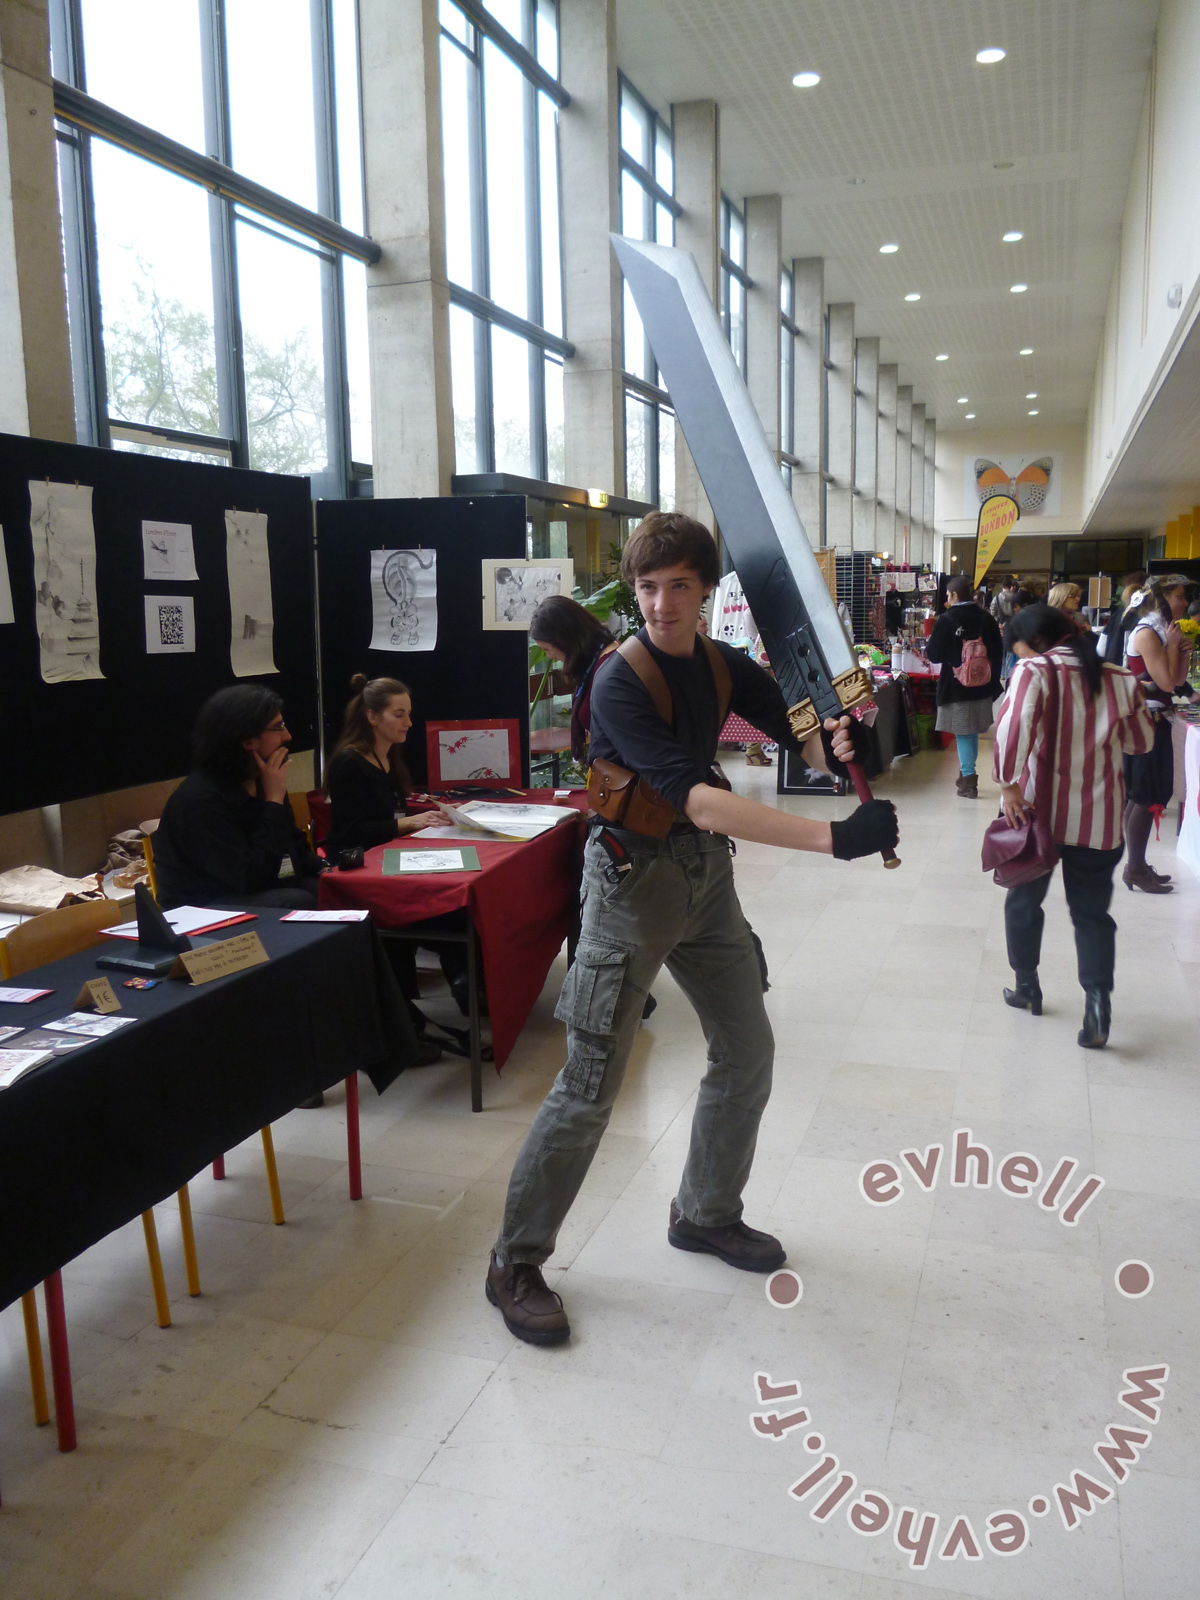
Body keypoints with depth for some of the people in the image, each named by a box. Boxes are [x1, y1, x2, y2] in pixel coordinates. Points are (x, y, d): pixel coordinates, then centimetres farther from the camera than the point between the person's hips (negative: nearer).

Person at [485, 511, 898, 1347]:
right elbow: (695, 799, -30)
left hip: (706, 870, 7)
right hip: (635, 876, -7)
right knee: (592, 1084, -6)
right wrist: (834, 838, -37)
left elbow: (799, 732, -1)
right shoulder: (620, 682, -20)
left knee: (748, 1051, 14)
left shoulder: (724, 667, 3)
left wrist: (836, 741, -28)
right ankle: (515, 1262, 11)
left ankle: (706, 1213, 36)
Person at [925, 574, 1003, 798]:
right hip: (982, 685, 5)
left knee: (963, 733, 1)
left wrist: (929, 645, 10)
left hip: (957, 687, -5)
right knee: (972, 732, 17)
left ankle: (968, 780, 0)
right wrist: (993, 682, 15)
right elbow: (997, 652, 6)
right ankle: (968, 775, 28)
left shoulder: (946, 620, -14)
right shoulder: (986, 618, 1)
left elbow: (934, 655, -12)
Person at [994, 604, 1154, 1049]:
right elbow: (1142, 742, 14)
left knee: (1024, 899, 17)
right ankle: (1097, 996, -6)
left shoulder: (1035, 672, -11)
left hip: (1039, 810, -3)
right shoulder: (1120, 680, 2)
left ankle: (1027, 987, 28)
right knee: (1092, 911, 11)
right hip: (1099, 816, 3)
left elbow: (1013, 725, -30)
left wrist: (1009, 784, -22)